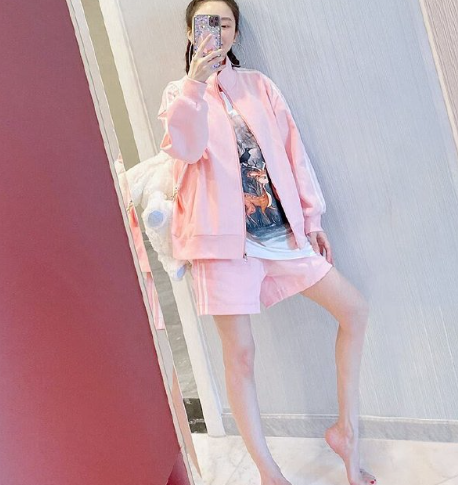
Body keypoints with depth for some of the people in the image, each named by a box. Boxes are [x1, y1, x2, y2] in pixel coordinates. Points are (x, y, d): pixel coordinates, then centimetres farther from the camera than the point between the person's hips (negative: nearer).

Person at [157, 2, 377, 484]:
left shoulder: (258, 85, 14)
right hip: (224, 234, -3)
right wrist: (196, 82, -26)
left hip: (281, 228, 4)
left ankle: (346, 430, 17)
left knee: (354, 308, 1)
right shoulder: (179, 93, 7)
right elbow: (184, 149, -14)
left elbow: (292, 150, 11)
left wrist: (311, 216, 8)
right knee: (239, 354, -2)